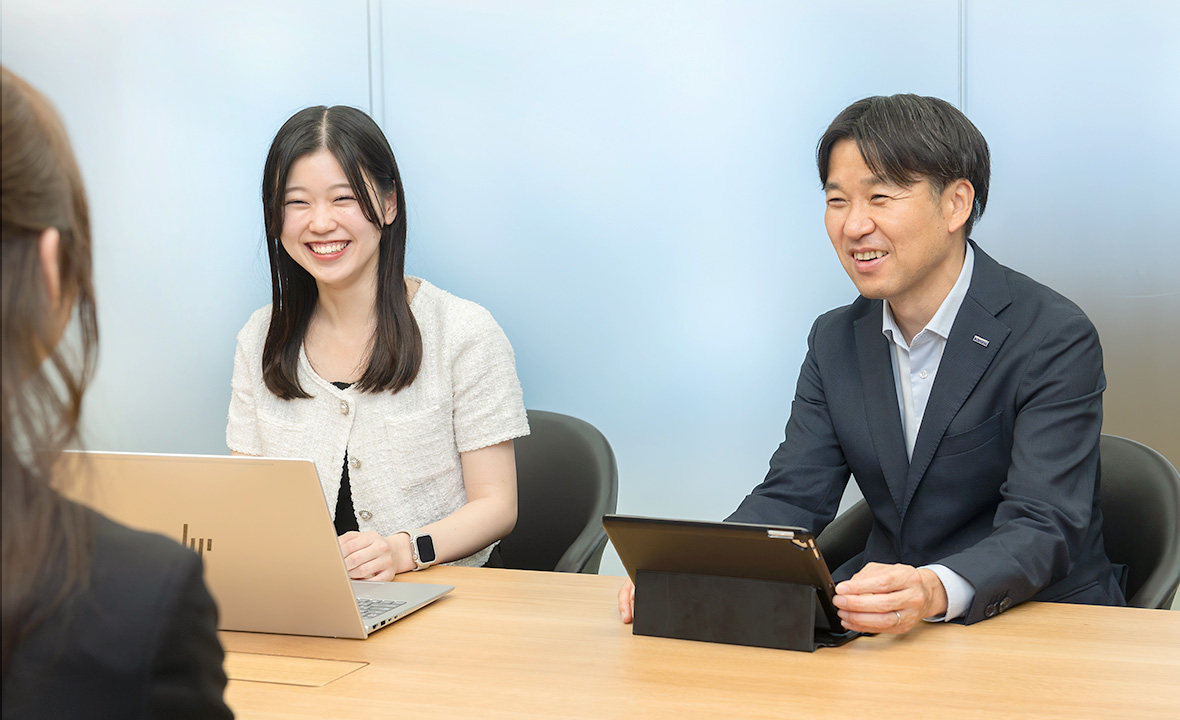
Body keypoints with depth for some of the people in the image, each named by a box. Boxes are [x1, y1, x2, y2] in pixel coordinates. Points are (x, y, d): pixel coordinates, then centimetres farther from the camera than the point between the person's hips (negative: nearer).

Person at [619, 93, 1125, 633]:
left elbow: (1043, 528, -22)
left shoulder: (1056, 339, -12)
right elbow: (791, 497, 0)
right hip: (881, 632, 5)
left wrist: (936, 590, -44)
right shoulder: (835, 340, 7)